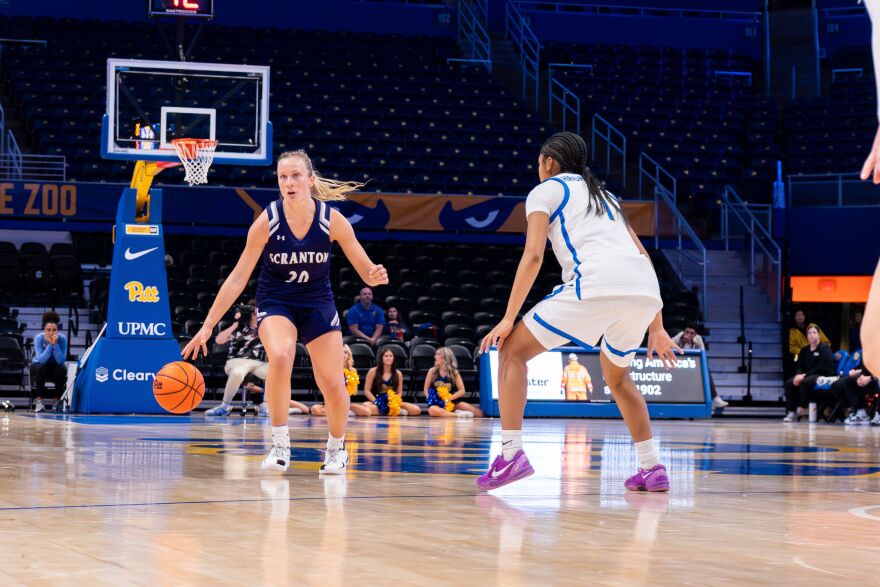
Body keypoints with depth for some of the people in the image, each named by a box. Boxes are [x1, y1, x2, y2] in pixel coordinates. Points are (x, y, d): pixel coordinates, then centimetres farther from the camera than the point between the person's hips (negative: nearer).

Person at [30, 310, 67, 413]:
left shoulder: (62, 338, -23)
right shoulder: (39, 338, -25)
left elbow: (61, 361, -31)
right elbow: (41, 360, -34)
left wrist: (55, 344, -41)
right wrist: (50, 344, -43)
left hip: (55, 366, 1)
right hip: (38, 365, -1)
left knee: (62, 369, -32)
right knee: (41, 368, -35)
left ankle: (58, 400, -16)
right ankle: (39, 400, -23)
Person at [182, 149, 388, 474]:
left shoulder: (332, 220, -16)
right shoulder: (267, 221, -19)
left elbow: (366, 271, -10)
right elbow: (238, 278, -15)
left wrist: (375, 276, -36)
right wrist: (208, 325, -18)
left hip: (318, 302, 2)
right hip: (275, 302, -1)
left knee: (332, 384, -5)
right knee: (280, 356, -32)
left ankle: (336, 447, 26)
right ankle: (280, 445, -18)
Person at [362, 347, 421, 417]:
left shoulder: (398, 374, 6)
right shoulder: (373, 372, -1)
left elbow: (399, 393, 8)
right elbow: (367, 391, -2)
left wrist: (394, 402, -13)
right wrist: (376, 402, -15)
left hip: (393, 404, 1)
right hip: (376, 402, -1)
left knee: (416, 410, -18)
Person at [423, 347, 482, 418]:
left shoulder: (454, 372, 1)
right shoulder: (432, 371, 2)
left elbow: (462, 390, -2)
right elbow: (426, 389, 7)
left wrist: (449, 399, -13)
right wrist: (430, 399, -10)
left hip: (451, 402, 1)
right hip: (436, 403, -1)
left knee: (479, 413, -14)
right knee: (432, 410, -43)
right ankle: (459, 415, -36)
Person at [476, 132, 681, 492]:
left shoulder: (545, 191, 17)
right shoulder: (603, 195, 35)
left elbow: (533, 255, 2)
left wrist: (508, 319, 2)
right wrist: (657, 327, 29)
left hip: (596, 286, -6)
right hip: (646, 290, 6)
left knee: (512, 351, 7)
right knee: (616, 376, 31)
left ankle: (511, 452, -8)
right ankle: (652, 469, 22)